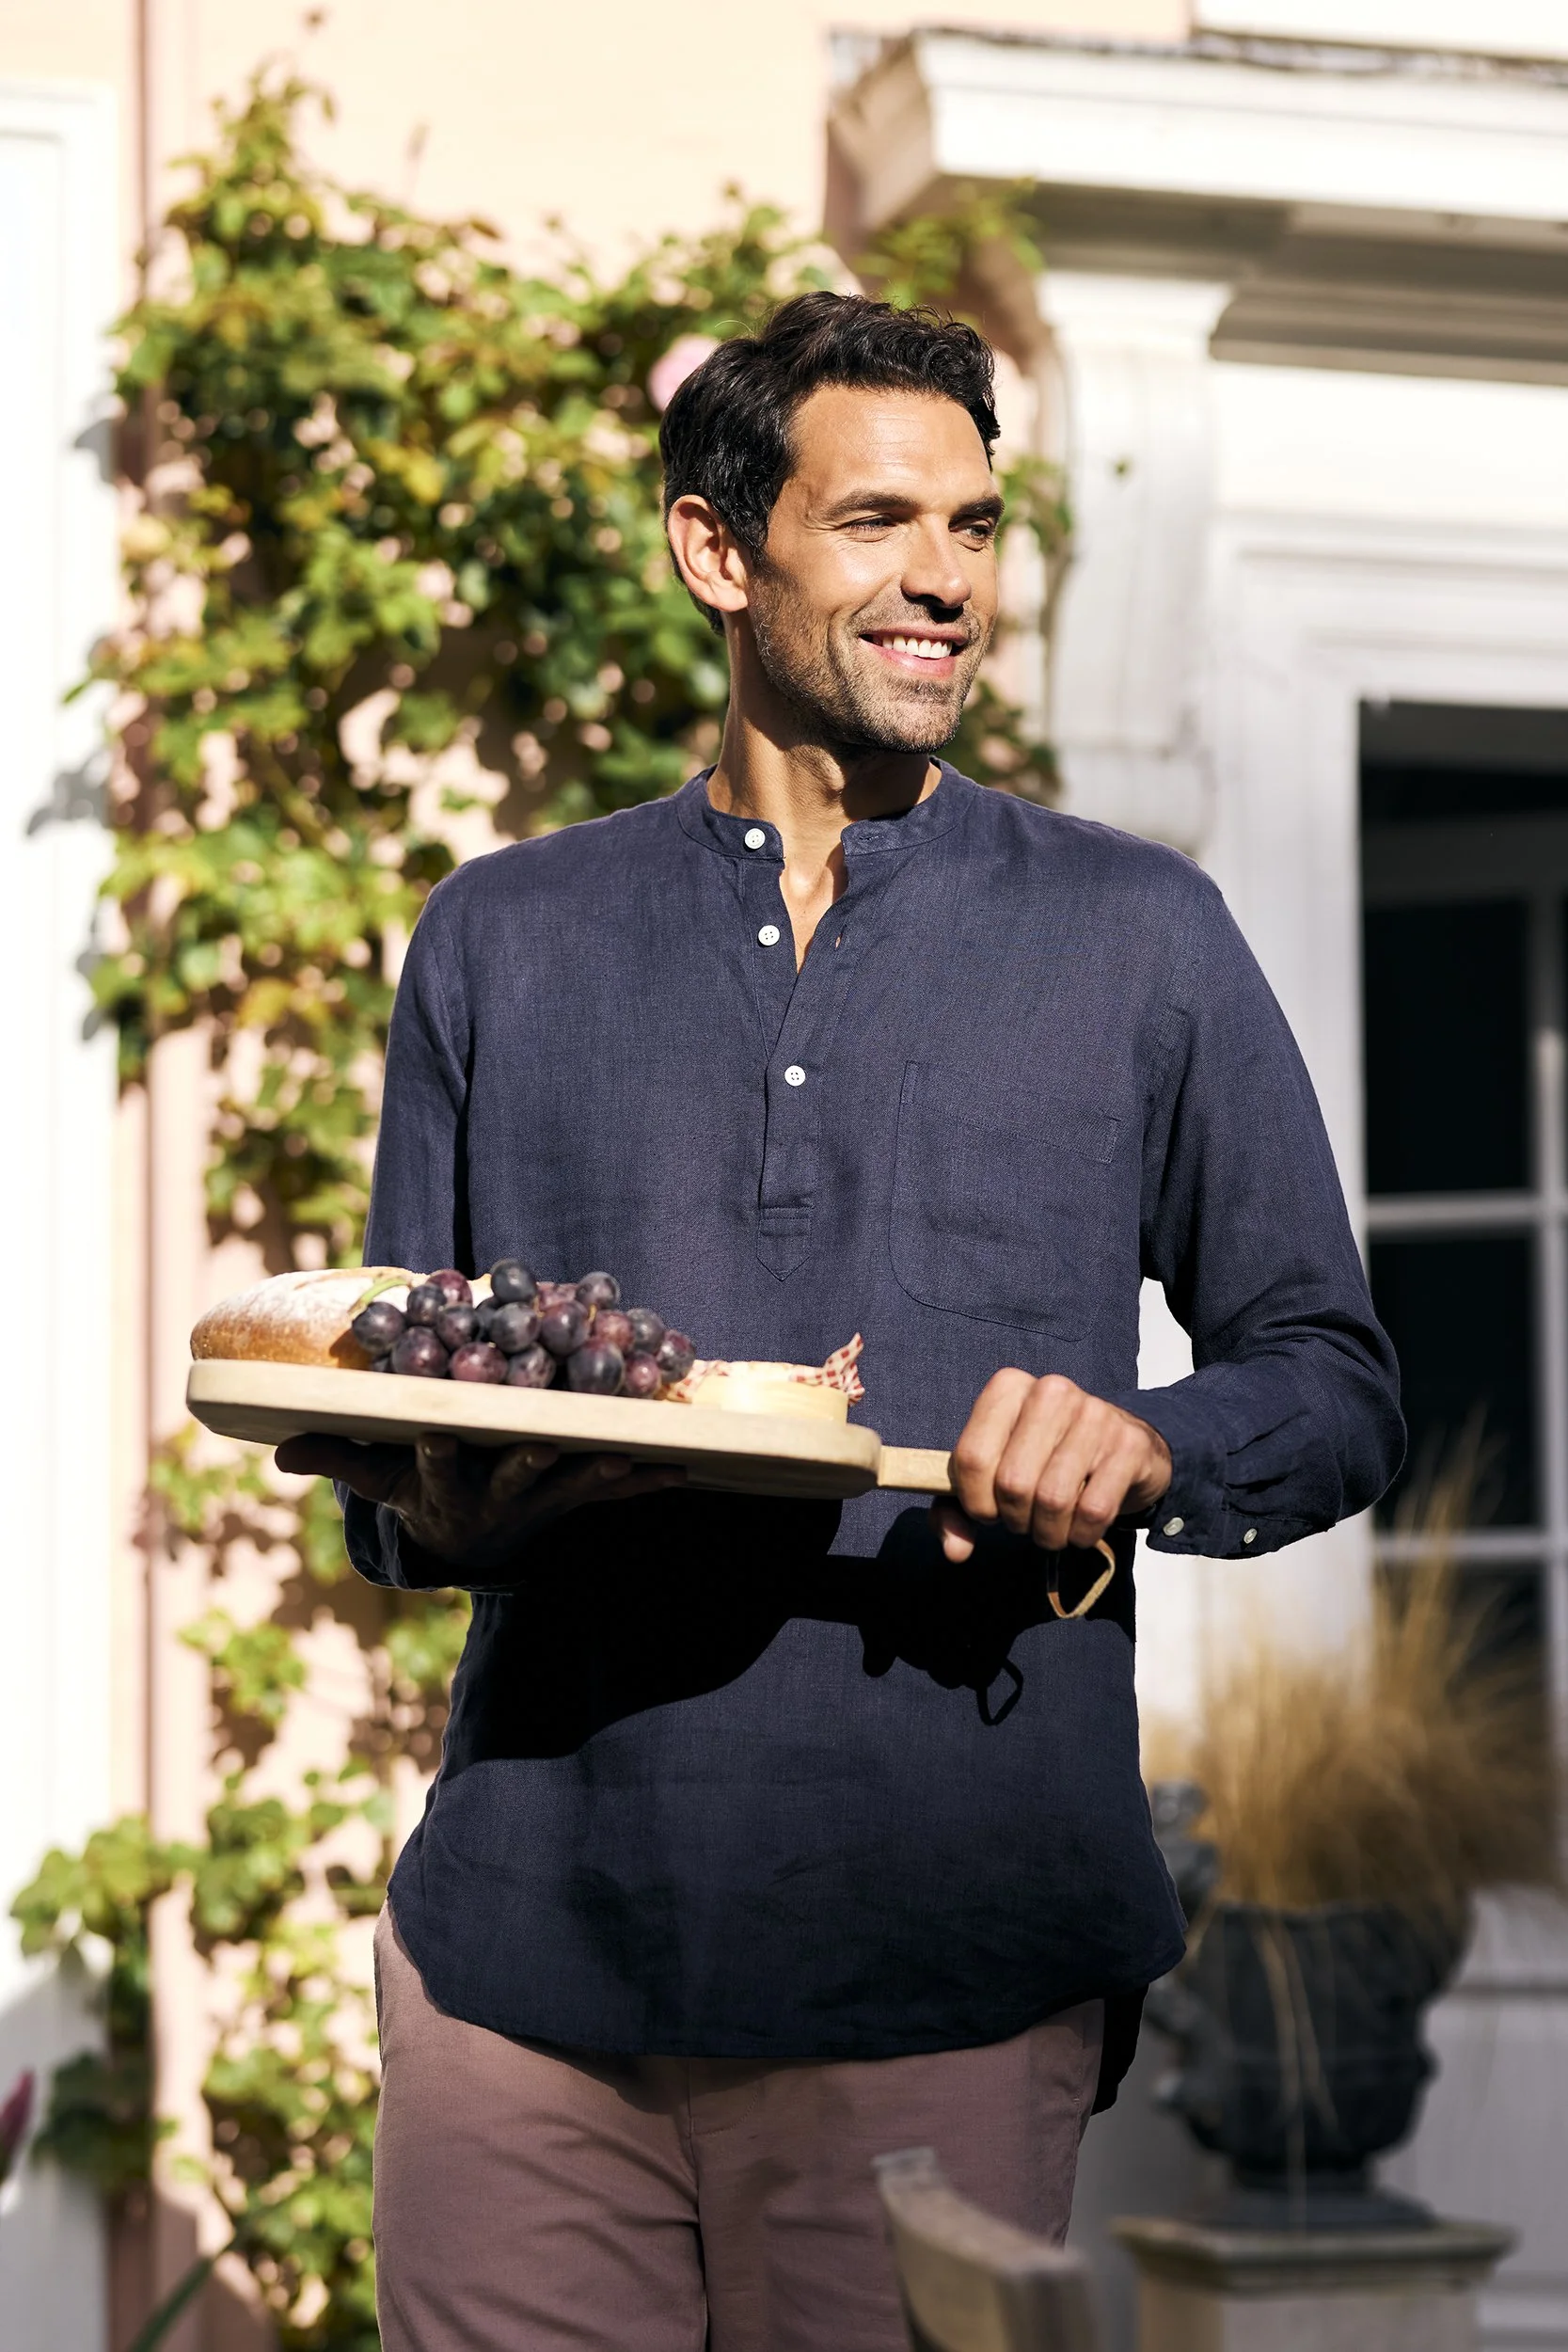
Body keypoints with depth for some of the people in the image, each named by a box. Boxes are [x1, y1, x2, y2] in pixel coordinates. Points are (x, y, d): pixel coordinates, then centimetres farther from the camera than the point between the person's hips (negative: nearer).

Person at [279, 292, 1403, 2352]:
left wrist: (1147, 1450, -12)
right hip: (530, 1940, 1)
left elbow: (1337, 1386, 10)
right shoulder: (504, 940, 12)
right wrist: (437, 1511, -8)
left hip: (959, 1970, -1)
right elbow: (386, 1450, 15)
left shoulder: (1139, 938, 8)